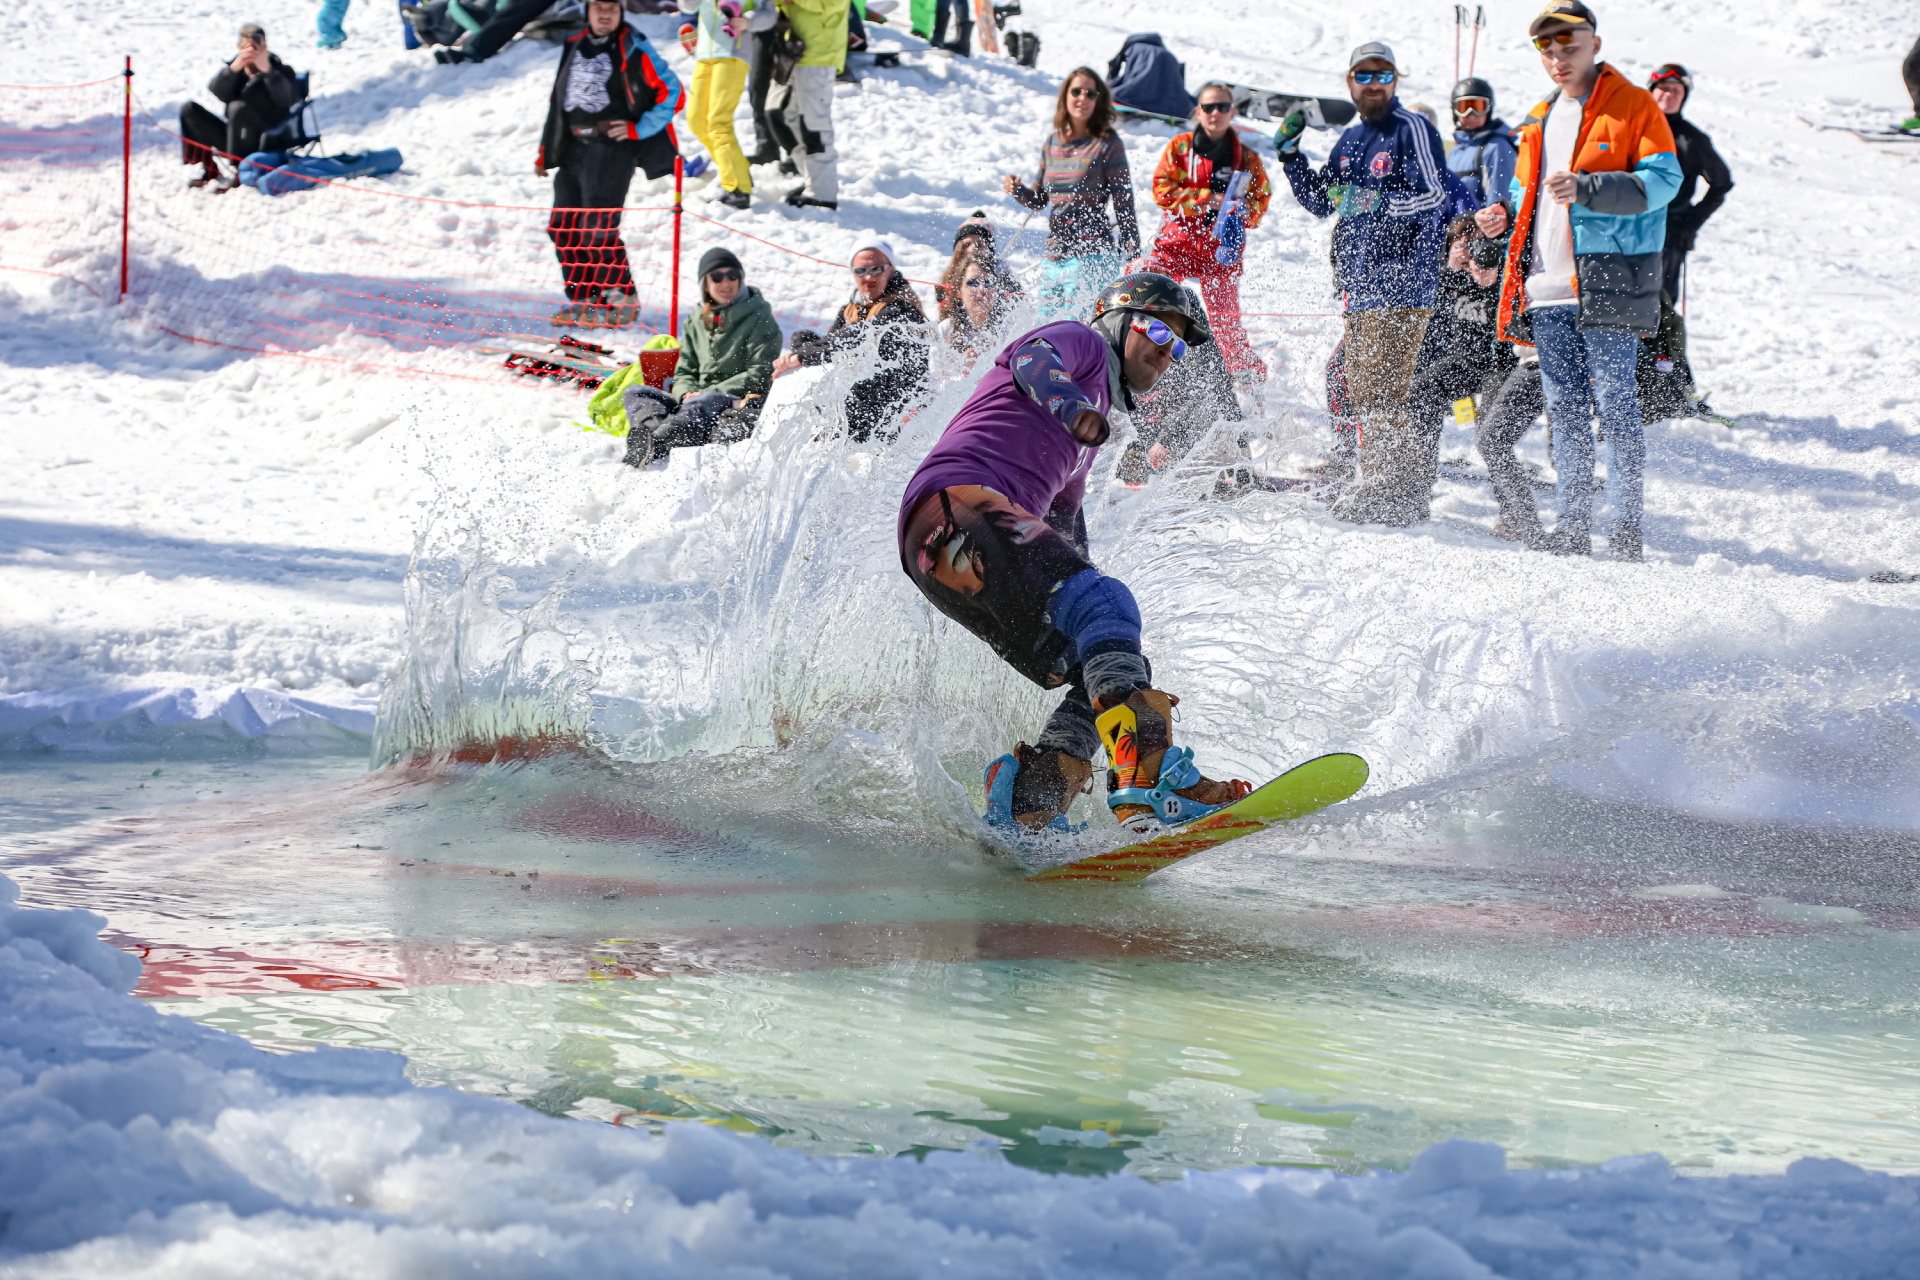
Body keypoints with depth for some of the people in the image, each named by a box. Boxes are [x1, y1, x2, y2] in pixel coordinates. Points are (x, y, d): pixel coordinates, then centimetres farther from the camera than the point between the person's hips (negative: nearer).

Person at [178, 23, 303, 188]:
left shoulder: (280, 71, -3)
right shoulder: (236, 67, 9)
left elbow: (287, 100, -24)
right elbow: (215, 89, -12)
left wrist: (267, 70, -33)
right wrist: (233, 68, -29)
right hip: (236, 139, 6)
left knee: (238, 107, -33)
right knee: (189, 111, -4)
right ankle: (208, 170, -4)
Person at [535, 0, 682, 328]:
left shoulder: (633, 51, -4)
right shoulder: (574, 48, 16)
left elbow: (672, 94, -5)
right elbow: (557, 100, 24)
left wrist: (637, 129, -10)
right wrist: (546, 152, 21)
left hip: (612, 148, -7)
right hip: (574, 148, 7)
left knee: (597, 228, -14)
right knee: (562, 228, 3)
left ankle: (622, 300, -2)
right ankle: (582, 299, 13)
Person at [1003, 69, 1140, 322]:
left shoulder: (1107, 144, -5)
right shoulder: (1052, 142, 12)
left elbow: (1124, 203, -6)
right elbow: (1039, 200, 20)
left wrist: (1133, 257, -9)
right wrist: (1018, 190, -2)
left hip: (1092, 255, -7)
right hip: (1054, 256, 7)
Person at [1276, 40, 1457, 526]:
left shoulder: (1412, 129, -5)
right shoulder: (1351, 138, 18)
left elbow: (1436, 196, -14)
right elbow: (1319, 202, 22)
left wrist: (1374, 201, -20)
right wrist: (1290, 154, 11)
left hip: (1401, 281, -9)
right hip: (1361, 282, 9)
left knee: (1377, 391, -13)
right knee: (1357, 386, 11)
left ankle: (1391, 493, -9)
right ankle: (1409, 486, 19)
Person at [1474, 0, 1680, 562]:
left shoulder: (1632, 106, -2)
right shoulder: (1539, 121, 20)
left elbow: (1661, 180, -13)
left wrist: (1585, 189, -24)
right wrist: (1506, 214, 7)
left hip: (1607, 283, -7)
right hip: (1549, 288, 7)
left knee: (1614, 401, -8)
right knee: (1564, 409, 8)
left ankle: (1626, 530, -6)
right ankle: (1572, 531, 11)